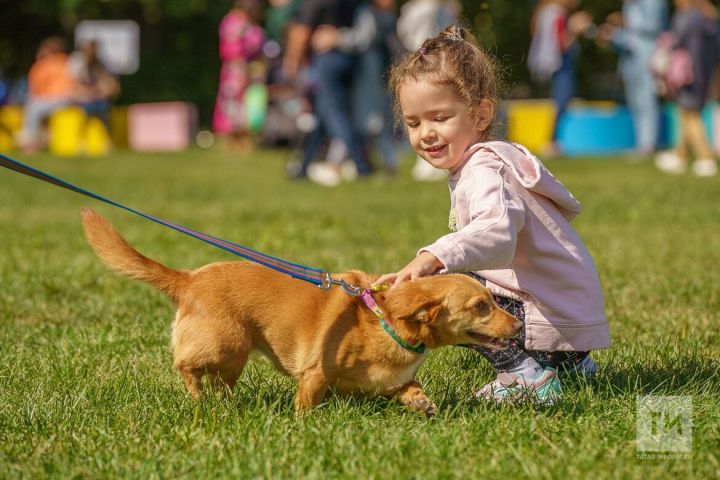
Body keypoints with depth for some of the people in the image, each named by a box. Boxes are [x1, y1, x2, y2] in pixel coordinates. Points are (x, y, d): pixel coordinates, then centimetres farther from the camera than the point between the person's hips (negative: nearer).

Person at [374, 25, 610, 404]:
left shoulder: (483, 170, -19)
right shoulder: (500, 157, 12)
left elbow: (499, 229, -40)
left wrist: (433, 258, -55)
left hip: (554, 322, -11)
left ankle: (525, 372, -15)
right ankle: (569, 363, 23)